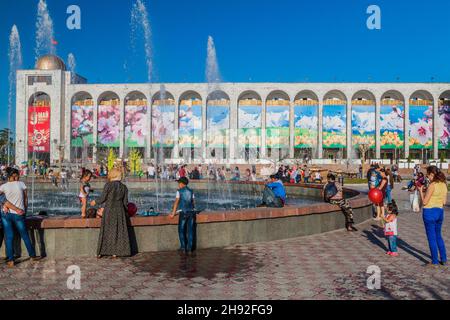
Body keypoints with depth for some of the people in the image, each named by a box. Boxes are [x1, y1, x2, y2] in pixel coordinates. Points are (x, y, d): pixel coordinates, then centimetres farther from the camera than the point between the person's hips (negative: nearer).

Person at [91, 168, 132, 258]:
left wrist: (95, 202, 11)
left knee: (106, 231, 7)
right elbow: (125, 202, 4)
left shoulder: (108, 185, -11)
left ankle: (101, 252, 13)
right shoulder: (124, 187, 1)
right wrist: (126, 212, 20)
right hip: (119, 211, 3)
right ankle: (115, 252, 11)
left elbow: (103, 198, -8)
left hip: (108, 211, -3)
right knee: (119, 231, 9)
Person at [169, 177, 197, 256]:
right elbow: (193, 202, 12)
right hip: (191, 212, 4)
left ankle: (183, 248, 7)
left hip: (183, 212, -4)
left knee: (181, 230, 8)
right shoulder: (191, 191, 12)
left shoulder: (179, 191, -1)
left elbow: (176, 202, -5)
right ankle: (189, 249, 8)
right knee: (190, 231, 6)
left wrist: (173, 213, -3)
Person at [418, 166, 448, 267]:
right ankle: (444, 259, 28)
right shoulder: (444, 185, 4)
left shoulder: (432, 185, -18)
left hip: (430, 212, -7)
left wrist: (421, 191, -3)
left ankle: (435, 262, 13)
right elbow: (444, 202, 10)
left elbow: (424, 202, -16)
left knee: (432, 238, 5)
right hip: (440, 212, 7)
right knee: (438, 236, 22)